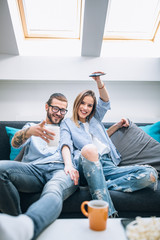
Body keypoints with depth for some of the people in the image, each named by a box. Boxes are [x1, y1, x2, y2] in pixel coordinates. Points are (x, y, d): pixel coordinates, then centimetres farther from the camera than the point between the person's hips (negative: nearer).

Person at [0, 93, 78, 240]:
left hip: (61, 170, -1)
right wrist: (29, 131, -18)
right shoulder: (32, 126, 30)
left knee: (53, 193, -38)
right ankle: (16, 221, -23)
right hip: (34, 169, 2)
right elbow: (15, 143, 7)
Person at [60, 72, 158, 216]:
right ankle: (109, 213, -39)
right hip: (85, 166, -4)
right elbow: (65, 144, -2)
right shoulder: (67, 123, 18)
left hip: (107, 165, 4)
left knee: (150, 174, -18)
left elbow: (105, 101, 19)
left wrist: (99, 82, 0)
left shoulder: (95, 119, 31)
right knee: (89, 149, -42)